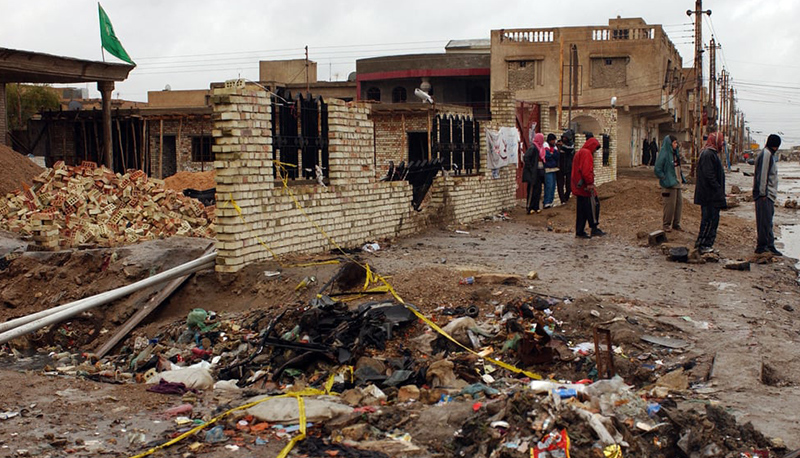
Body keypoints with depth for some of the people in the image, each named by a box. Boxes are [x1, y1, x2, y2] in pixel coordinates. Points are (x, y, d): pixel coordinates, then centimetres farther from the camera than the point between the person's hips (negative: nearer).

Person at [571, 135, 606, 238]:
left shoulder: (579, 153, 22)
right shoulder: (587, 153, -10)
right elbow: (587, 170, -21)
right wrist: (590, 183, -21)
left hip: (578, 187, 10)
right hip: (585, 187, -10)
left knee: (581, 209, 10)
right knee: (594, 205, -5)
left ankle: (580, 231, 11)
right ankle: (594, 228, -5)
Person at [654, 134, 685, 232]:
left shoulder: (674, 153, 12)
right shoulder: (664, 154, -15)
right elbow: (657, 169, -17)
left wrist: (681, 178, 16)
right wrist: (664, 179, -14)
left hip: (677, 182, 9)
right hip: (669, 184, -9)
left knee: (679, 203, 10)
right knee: (670, 204, -4)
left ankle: (676, 224, 21)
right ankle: (666, 224, 8)